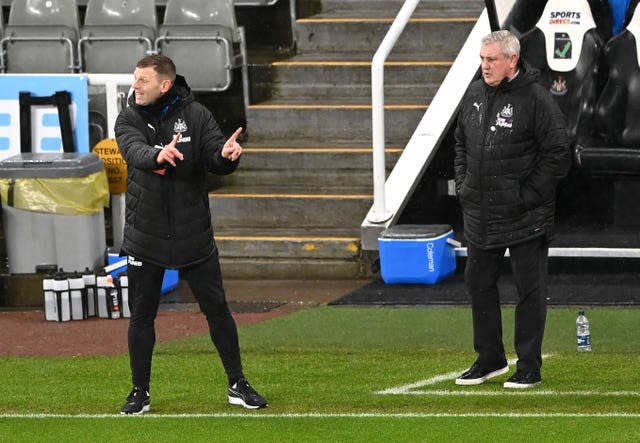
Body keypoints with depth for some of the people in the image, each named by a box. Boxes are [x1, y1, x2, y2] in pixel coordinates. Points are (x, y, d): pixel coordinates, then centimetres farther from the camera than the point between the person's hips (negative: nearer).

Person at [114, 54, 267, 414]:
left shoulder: (196, 116, -3)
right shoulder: (130, 118, -3)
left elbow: (217, 161, -12)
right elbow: (134, 150, -25)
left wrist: (227, 155, -37)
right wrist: (157, 155, -48)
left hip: (193, 234, 0)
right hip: (145, 234, 0)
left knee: (217, 309, 4)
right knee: (141, 315, 5)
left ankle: (238, 385, 15)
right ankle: (140, 392, 16)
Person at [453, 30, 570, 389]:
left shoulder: (536, 99, -12)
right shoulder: (474, 95, 8)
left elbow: (557, 154, -13)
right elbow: (461, 143, 22)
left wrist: (528, 195, -14)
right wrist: (463, 183, 10)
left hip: (526, 219, -7)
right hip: (480, 214, 7)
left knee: (530, 291, 1)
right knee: (479, 284, 13)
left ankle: (529, 368, 7)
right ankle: (490, 359, 25)